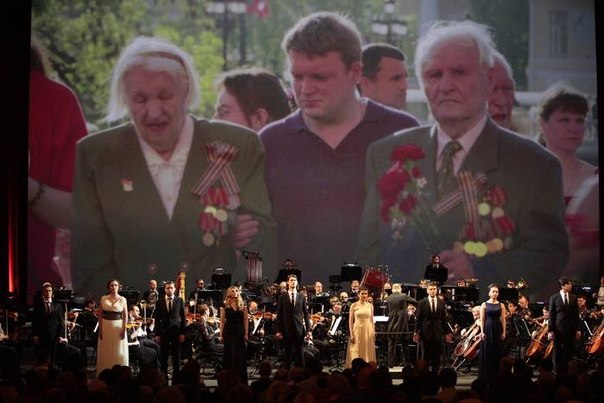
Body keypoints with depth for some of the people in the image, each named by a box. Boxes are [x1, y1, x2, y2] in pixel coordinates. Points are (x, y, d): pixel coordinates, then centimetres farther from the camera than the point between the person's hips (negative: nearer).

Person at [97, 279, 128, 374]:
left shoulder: (122, 299, 2)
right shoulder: (103, 299, 4)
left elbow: (125, 316, 2)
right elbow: (100, 315, 3)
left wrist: (123, 329, -8)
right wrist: (100, 329, -4)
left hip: (118, 327, -1)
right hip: (106, 327, 1)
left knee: (119, 353, 0)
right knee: (105, 353, 3)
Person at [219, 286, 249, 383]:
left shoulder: (242, 305, 5)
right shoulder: (225, 306, 3)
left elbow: (246, 320, 5)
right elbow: (222, 321, 3)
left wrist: (246, 334, -2)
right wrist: (221, 335, -3)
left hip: (240, 331, 0)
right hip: (229, 331, 0)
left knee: (239, 355, 0)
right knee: (229, 354, 3)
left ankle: (241, 378, 3)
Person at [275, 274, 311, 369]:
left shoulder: (301, 297, 8)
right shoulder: (282, 297, 5)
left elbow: (306, 314, 8)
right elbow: (279, 315, 3)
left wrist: (308, 329, 1)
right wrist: (278, 330, -4)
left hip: (299, 329, 1)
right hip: (287, 329, -1)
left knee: (299, 353, 2)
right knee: (287, 353, 2)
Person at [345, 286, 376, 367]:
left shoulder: (370, 306, 8)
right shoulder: (354, 306, 0)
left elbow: (372, 320, 12)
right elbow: (350, 321, -1)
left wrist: (374, 333, 7)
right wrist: (351, 334, -8)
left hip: (368, 331, 3)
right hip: (357, 331, -3)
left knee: (368, 353, 2)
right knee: (356, 354, -4)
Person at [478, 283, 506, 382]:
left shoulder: (501, 305, 6)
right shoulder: (484, 305, 3)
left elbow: (503, 319, 4)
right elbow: (482, 319, 0)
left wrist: (504, 332, -3)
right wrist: (482, 332, -8)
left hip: (498, 330, 1)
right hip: (487, 329, -1)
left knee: (497, 353, 1)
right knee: (487, 353, -1)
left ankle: (497, 376, 6)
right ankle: (486, 377, 4)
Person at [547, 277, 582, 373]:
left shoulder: (573, 298, 7)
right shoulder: (554, 298, -1)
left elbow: (576, 314, 9)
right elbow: (551, 315, -2)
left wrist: (578, 329, 4)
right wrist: (550, 330, -8)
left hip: (570, 329, 2)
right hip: (558, 329, -2)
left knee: (569, 351, 3)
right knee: (558, 351, 3)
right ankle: (557, 370, 9)